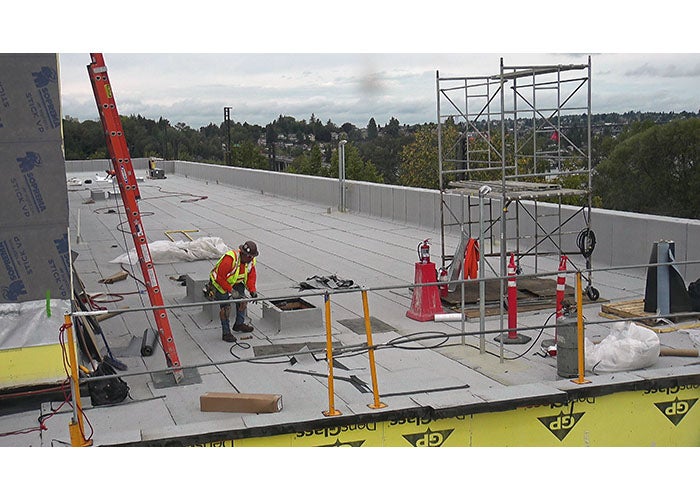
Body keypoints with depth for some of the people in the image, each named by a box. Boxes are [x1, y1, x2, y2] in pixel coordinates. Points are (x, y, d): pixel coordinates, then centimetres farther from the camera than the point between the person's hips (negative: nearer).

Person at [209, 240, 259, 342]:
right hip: (220, 283, -7)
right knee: (226, 307, -13)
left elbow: (251, 276, -2)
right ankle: (226, 333, -6)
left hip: (236, 282, 7)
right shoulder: (230, 259, -36)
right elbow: (220, 277, -32)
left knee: (243, 301, 8)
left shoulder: (251, 261, -12)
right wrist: (231, 290, -30)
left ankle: (239, 324, 29)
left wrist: (252, 290, -17)